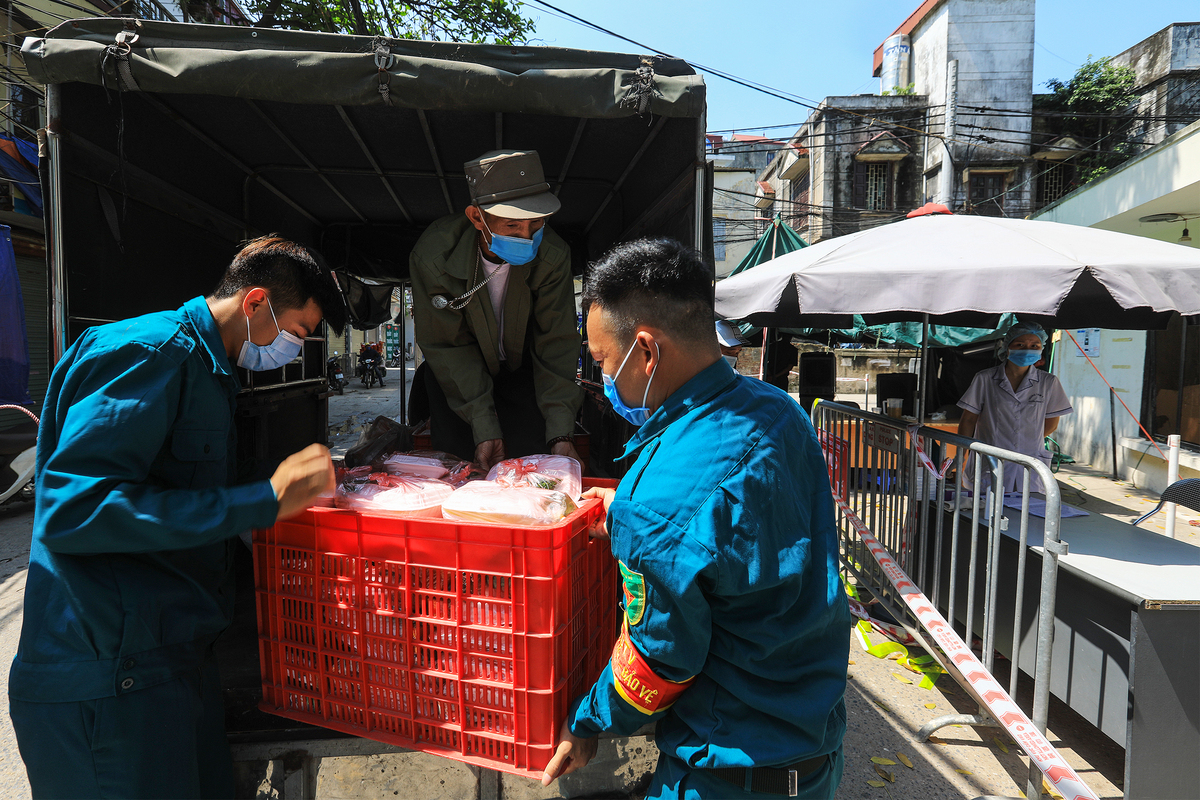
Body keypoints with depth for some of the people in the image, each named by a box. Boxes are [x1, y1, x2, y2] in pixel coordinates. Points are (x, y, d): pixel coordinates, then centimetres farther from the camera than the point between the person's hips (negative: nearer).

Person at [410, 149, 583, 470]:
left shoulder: (553, 255, -26)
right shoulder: (432, 255, -30)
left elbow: (556, 342, -19)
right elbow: (449, 347, -21)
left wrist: (561, 434, -27)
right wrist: (484, 428, -27)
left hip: (522, 367, 1)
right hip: (459, 373, -1)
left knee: (532, 450, -12)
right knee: (457, 456, -10)